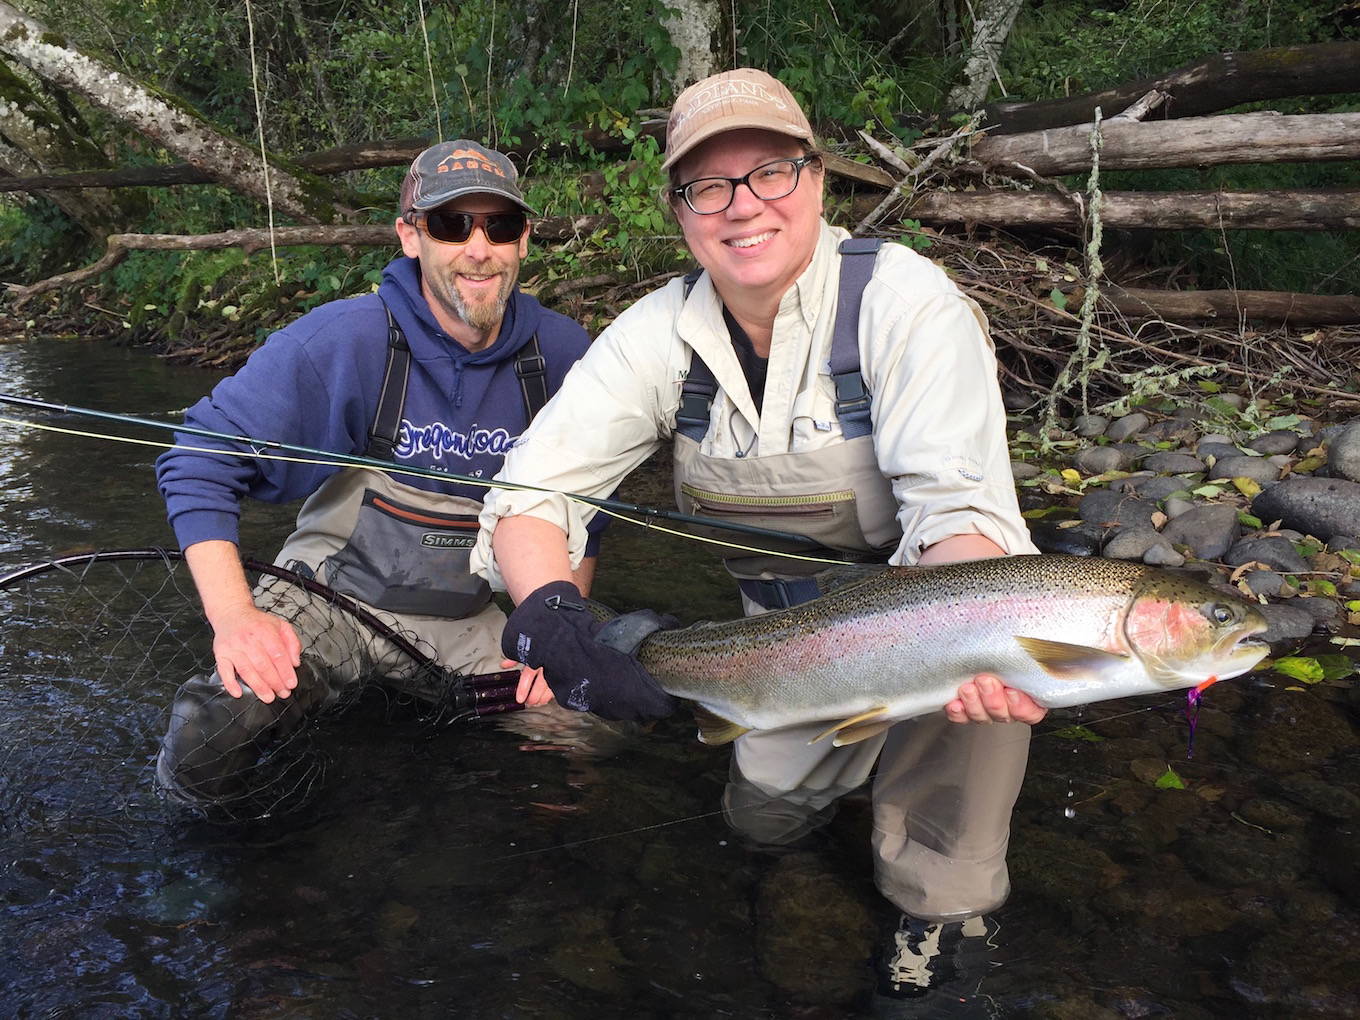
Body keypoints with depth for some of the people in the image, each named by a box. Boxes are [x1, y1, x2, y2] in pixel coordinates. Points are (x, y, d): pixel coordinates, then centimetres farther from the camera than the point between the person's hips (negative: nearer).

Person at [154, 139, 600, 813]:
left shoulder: (563, 354, -5)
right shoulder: (342, 340, -16)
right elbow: (198, 465, -11)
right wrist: (233, 614, -22)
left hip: (469, 623, 4)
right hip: (332, 602, -4)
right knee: (206, 738, -28)